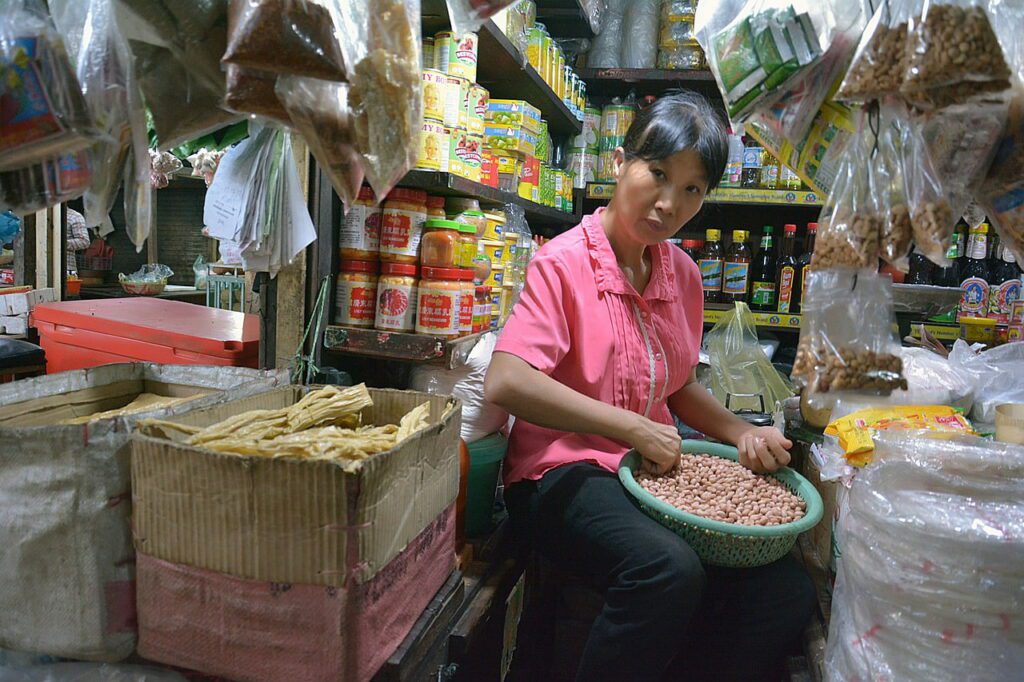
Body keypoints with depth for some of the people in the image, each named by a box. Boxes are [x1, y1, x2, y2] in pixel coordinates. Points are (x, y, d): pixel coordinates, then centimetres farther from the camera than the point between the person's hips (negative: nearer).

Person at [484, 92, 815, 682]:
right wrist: (634, 429, -21)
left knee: (788, 593, -11)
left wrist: (742, 432, 2)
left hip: (659, 471, 7)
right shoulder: (565, 261, -10)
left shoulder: (683, 274, 10)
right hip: (565, 473, -6)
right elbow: (505, 383, -23)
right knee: (670, 570, -33)